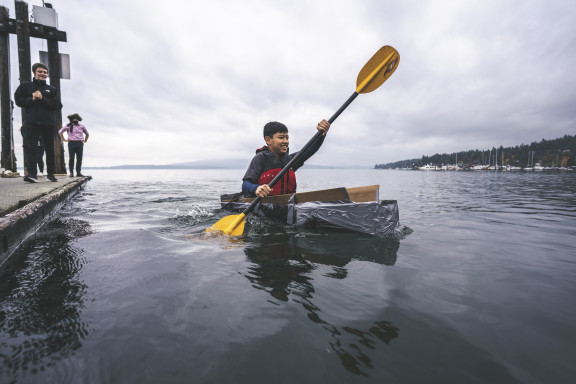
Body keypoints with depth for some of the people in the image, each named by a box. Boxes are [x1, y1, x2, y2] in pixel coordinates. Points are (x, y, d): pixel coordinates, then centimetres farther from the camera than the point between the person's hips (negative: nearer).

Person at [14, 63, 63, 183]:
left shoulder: (52, 90, 16)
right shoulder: (25, 86, 15)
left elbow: (58, 106, 3)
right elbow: (18, 100, 8)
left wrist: (42, 99, -8)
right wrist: (32, 99, -8)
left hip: (48, 122, 1)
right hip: (31, 122, -1)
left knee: (50, 149, 3)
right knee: (30, 147, -12)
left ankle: (51, 173, 9)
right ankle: (32, 173, -16)